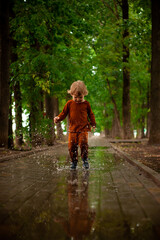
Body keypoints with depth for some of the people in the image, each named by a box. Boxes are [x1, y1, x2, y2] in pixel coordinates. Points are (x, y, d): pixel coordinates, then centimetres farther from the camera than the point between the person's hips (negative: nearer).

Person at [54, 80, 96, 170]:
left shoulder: (86, 104, 6)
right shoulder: (69, 104, 6)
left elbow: (91, 114, 16)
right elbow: (64, 113, 12)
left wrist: (93, 124, 8)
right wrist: (58, 118, -5)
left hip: (84, 128, -1)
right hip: (73, 129, 2)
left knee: (83, 142, -19)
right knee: (72, 145, -5)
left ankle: (85, 160, -1)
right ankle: (74, 161, 10)